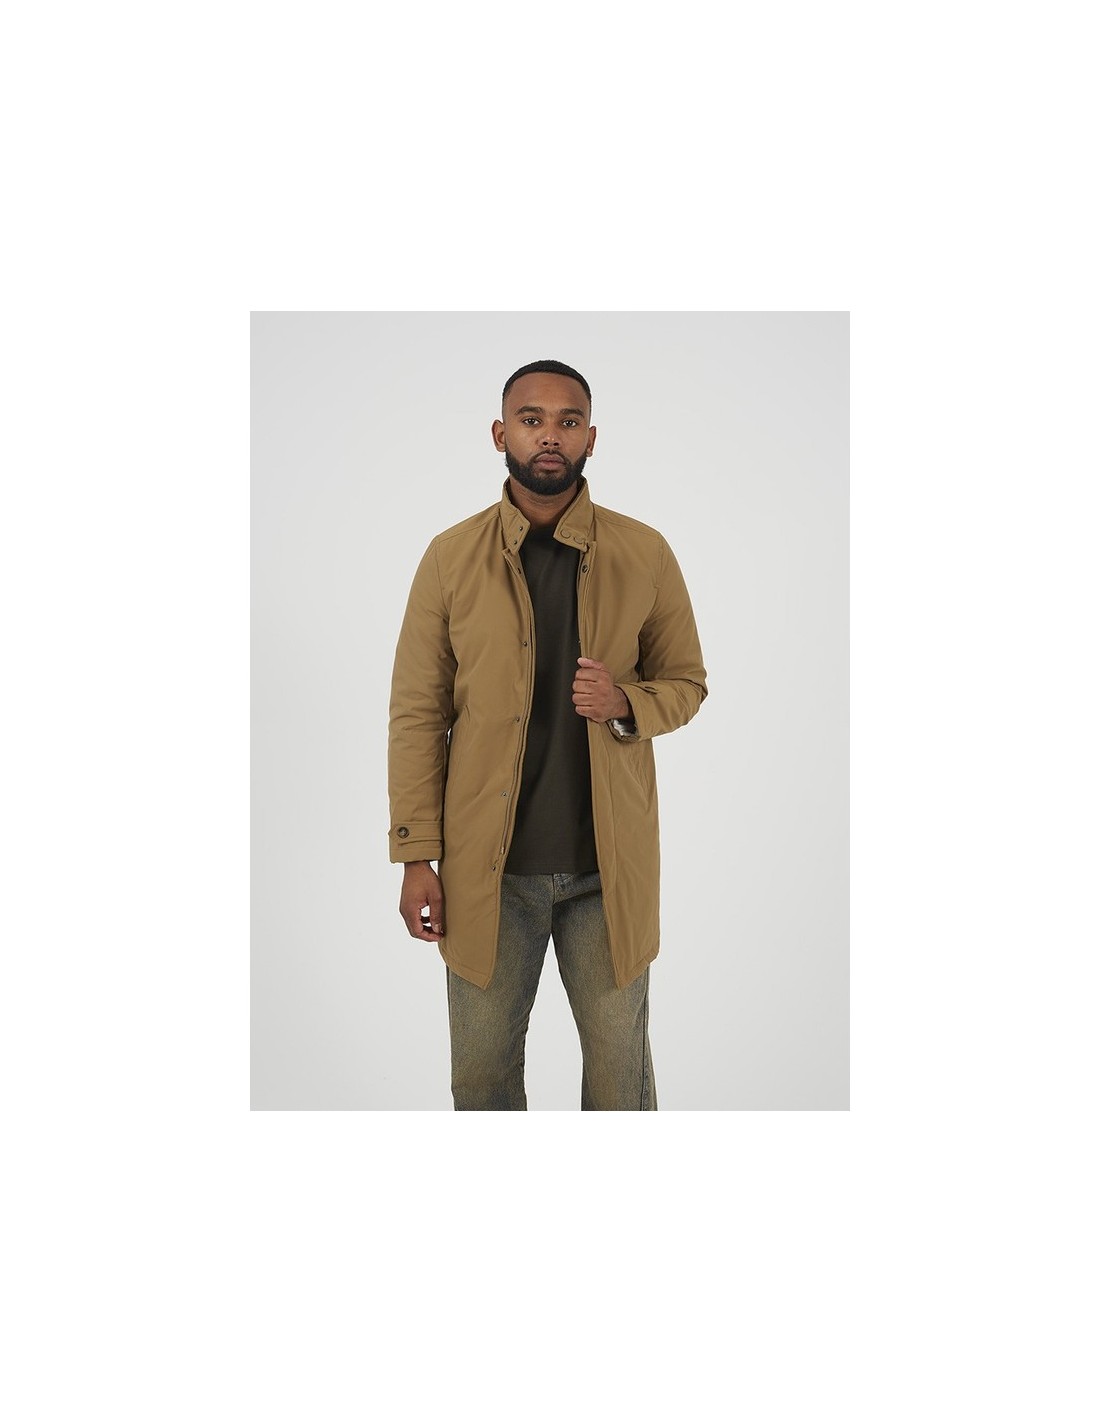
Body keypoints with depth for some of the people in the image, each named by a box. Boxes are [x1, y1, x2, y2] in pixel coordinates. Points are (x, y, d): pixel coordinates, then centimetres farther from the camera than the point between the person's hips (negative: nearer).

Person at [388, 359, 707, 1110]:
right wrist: (416, 857, -5)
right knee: (482, 1068, 14)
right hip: (487, 864, 0)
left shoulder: (645, 554, -1)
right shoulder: (451, 557, -1)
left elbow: (687, 683, 8)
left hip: (611, 863, 0)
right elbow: (417, 712, -1)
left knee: (621, 1061, 15)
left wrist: (626, 703, -16)